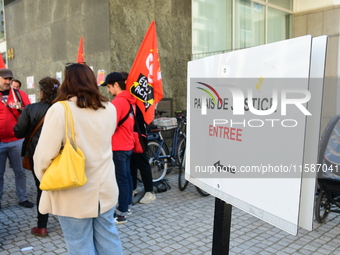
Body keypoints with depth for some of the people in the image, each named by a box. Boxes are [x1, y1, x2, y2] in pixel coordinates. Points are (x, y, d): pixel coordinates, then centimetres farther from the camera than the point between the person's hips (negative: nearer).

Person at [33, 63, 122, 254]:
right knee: (108, 238, 18)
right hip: (105, 189, 5)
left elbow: (45, 154, -16)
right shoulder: (109, 108, 2)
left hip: (75, 194, -5)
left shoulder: (60, 109, -16)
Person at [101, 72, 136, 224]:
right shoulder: (129, 100, 10)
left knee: (121, 179, -4)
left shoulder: (118, 101, -19)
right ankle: (127, 205, 30)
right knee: (126, 176, 17)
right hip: (128, 144, 9)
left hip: (119, 147, -9)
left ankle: (122, 214, 3)